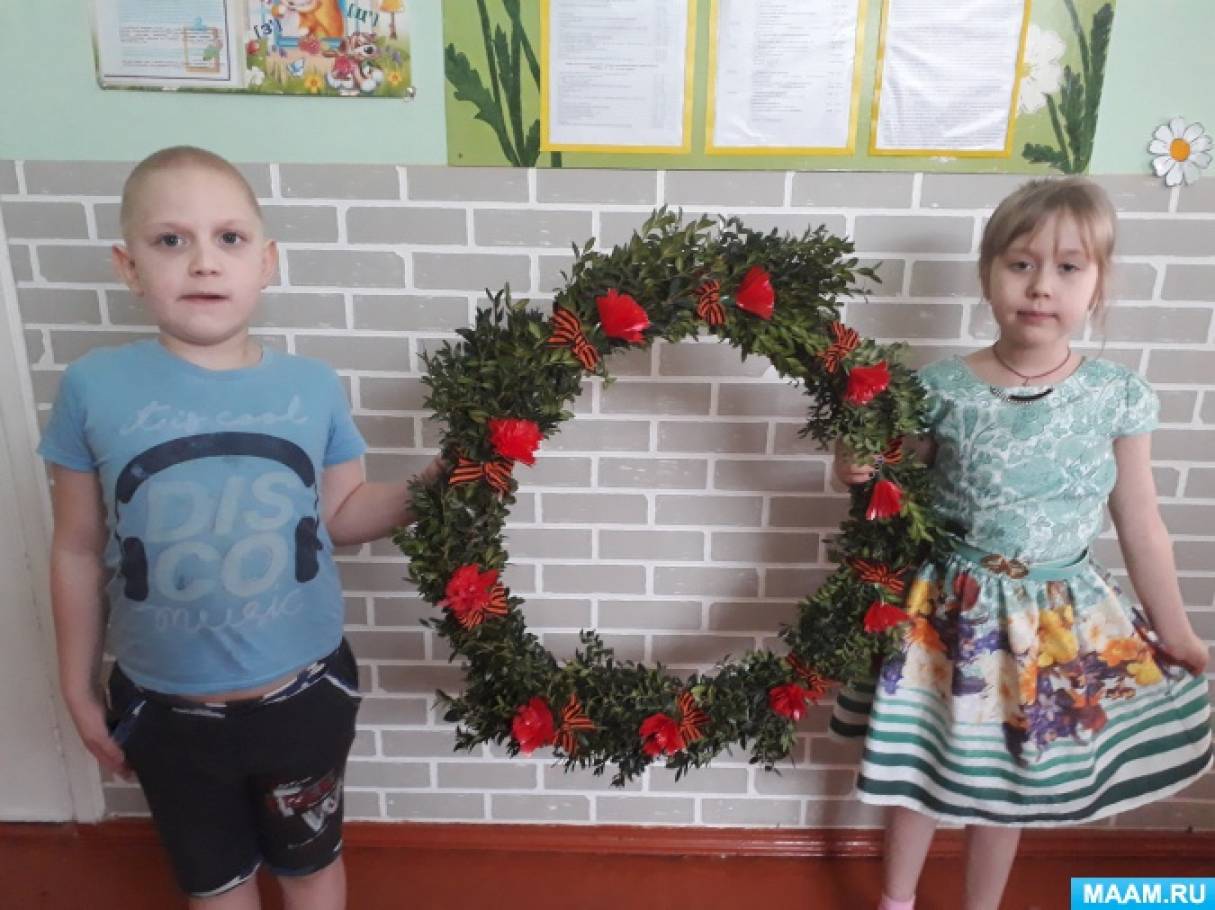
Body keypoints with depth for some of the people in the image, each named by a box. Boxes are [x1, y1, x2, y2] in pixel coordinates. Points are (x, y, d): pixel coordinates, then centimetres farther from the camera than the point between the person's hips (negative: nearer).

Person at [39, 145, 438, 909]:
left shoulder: (313, 386, -12)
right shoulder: (95, 388, -14)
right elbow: (78, 551, -5)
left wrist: (424, 489, -18)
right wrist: (79, 690, 3)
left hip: (304, 692, 0)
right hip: (166, 707, 0)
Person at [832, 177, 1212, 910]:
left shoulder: (1119, 397, -8)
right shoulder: (941, 390, -11)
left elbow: (1143, 529, 1)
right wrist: (856, 473, -20)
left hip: (1063, 620, 1)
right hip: (955, 611, 0)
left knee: (1010, 781, 18)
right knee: (920, 768, 16)